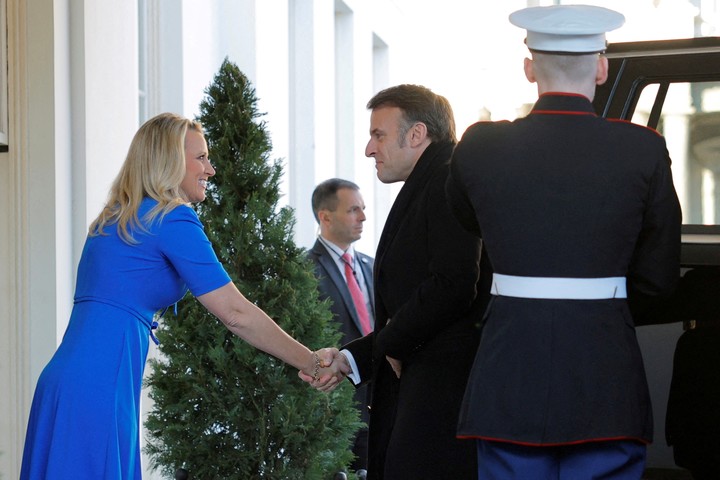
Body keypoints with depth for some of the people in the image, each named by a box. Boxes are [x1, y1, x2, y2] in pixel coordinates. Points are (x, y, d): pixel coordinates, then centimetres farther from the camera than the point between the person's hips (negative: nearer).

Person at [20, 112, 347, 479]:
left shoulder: (112, 219, 18)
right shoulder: (172, 219, -8)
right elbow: (236, 314, -10)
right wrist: (312, 364, -3)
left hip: (65, 378, 9)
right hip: (99, 384, -9)